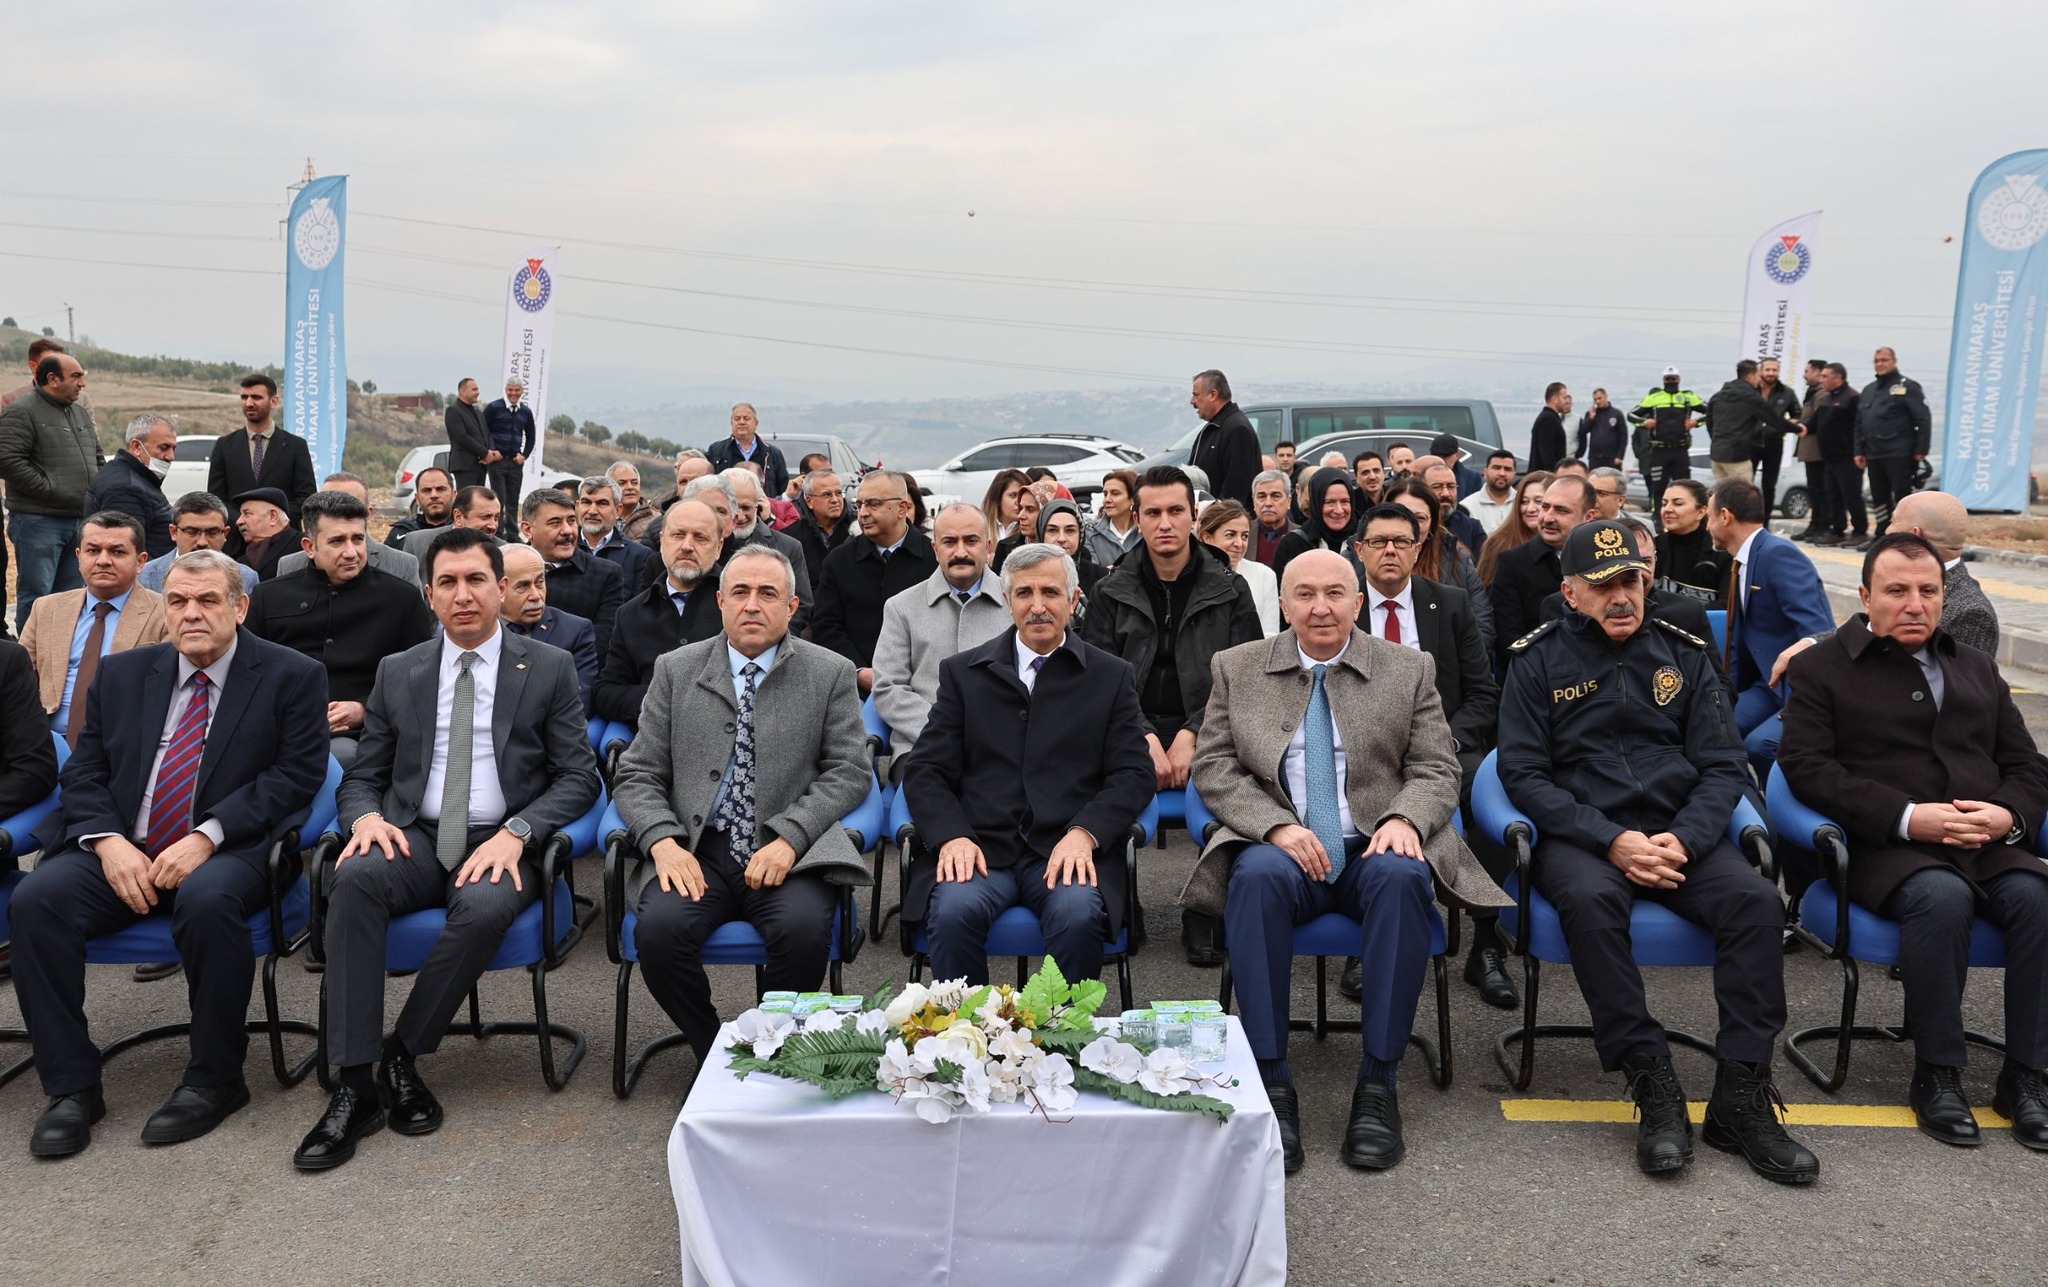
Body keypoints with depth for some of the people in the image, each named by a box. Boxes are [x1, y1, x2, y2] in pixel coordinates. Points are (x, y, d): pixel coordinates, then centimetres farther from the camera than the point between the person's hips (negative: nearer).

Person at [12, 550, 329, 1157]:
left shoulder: (292, 676, 1)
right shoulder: (122, 674, 15)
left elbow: (295, 774, -8)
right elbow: (85, 770, 12)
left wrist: (206, 838, -18)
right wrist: (108, 841, -9)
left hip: (229, 852, -4)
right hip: (123, 852, 5)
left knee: (208, 899, -36)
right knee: (36, 898, -22)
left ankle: (214, 1079, -17)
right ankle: (72, 1087, -10)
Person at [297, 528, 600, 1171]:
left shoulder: (550, 669, 6)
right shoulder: (398, 673, 14)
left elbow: (578, 777, 1)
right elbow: (361, 776, 16)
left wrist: (515, 834, -16)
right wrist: (367, 816, -9)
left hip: (502, 847, -2)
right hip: (416, 839, 2)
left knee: (482, 908, -36)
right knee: (354, 878, -31)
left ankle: (402, 1053, -14)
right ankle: (355, 1082, -28)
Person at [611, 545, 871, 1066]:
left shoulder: (830, 674, 8)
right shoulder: (676, 671, 12)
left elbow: (850, 772, 2)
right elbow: (638, 775, 10)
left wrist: (788, 838, -13)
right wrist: (663, 841, -10)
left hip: (789, 851, -1)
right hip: (695, 851, 2)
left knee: (805, 928, -31)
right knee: (659, 928, -28)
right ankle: (712, 1056, -1)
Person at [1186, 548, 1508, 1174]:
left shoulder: (1408, 669, 11)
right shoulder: (1237, 668, 10)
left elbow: (1436, 771, 8)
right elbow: (1213, 768, 4)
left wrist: (1404, 820, -15)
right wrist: (1276, 826, -14)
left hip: (1374, 848, 1)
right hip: (1280, 847, 0)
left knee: (1402, 877, -33)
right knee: (1257, 875, -34)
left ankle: (1378, 1083, -23)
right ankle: (1270, 1081, -27)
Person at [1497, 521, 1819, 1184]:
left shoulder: (1683, 654, 13)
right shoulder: (1537, 662, 5)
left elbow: (1723, 764, 8)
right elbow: (1524, 773, -2)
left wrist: (1685, 838, -12)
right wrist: (1611, 840, -16)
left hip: (1680, 835, 3)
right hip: (1581, 835, -3)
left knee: (1756, 899, -26)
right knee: (1589, 899, -35)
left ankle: (1740, 1099, -19)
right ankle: (1654, 1090, -25)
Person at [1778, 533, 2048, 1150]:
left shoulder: (1976, 667, 24)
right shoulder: (1822, 667, 7)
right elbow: (1806, 765, -6)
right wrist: (1906, 817, -16)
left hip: (1989, 846, 5)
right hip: (1887, 848, -4)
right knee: (1942, 897, -34)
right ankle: (1936, 1073, -18)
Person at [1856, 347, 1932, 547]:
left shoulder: (1907, 387, -3)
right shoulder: (1868, 390, 18)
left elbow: (1924, 420, -8)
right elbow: (1859, 424, 20)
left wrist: (1921, 450, -14)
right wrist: (1859, 451, 13)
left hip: (1899, 454, -7)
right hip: (1874, 455, 7)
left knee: (1902, 495, -6)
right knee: (1879, 497, 11)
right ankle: (1881, 535, 19)